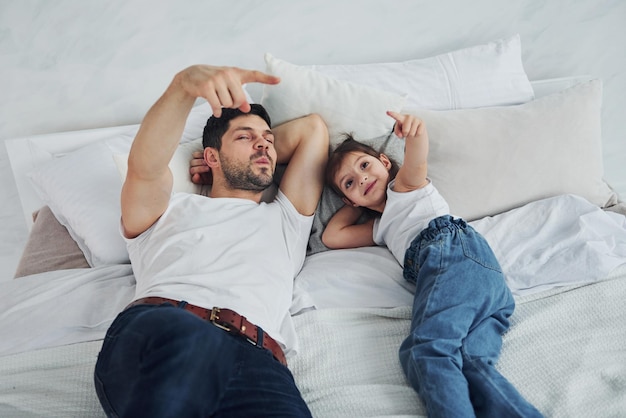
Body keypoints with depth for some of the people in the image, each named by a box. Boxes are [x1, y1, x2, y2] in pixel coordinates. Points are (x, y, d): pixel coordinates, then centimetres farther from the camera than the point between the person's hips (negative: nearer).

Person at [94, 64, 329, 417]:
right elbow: (144, 166, 5)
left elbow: (314, 127, 42)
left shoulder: (285, 220, 37)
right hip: (155, 331, 0)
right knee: (187, 339, -40)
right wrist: (184, 83, -10)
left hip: (255, 359, 1)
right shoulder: (170, 210, 30)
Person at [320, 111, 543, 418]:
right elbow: (331, 236, 43)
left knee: (427, 350, -30)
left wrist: (415, 134, -24)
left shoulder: (404, 185, 22)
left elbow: (416, 164, -2)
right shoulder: (382, 227, 42)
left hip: (455, 254, -7)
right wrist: (358, 202, 45)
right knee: (471, 362, -21)